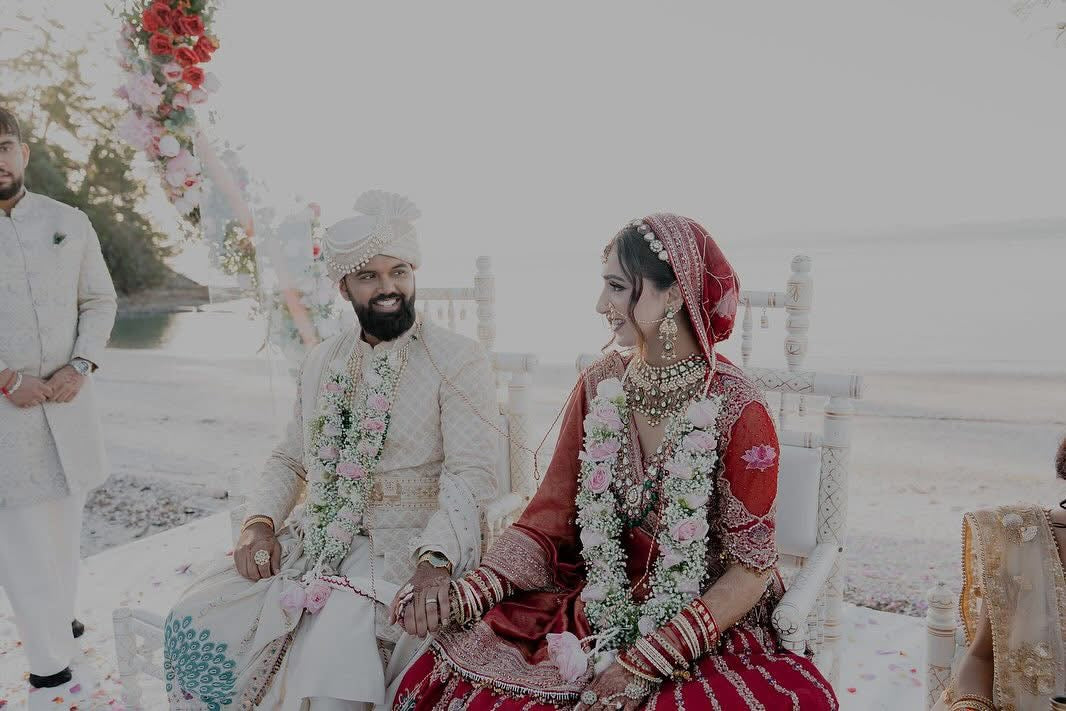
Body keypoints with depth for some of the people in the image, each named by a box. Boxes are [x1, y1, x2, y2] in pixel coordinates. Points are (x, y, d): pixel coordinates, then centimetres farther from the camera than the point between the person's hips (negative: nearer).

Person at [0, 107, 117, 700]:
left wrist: (80, 367, -8)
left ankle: (57, 617, 37)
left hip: (66, 402, 3)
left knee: (64, 524, 17)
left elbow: (100, 302, 8)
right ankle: (54, 666, 12)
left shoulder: (70, 223, 4)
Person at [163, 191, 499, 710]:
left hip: (402, 548, -5)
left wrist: (434, 560, -30)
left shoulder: (458, 360, -7)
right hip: (313, 539, 6)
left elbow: (471, 472, -15)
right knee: (193, 625, -9)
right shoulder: (321, 363, 13)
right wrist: (260, 522, -1)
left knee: (326, 656, -29)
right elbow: (289, 459, 18)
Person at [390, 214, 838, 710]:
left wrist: (646, 664, -17)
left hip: (710, 628, -2)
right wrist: (465, 594, -14)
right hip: (596, 610, 2)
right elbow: (549, 519, 0)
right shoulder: (598, 387, -2)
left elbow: (751, 565, -10)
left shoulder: (737, 409, -14)